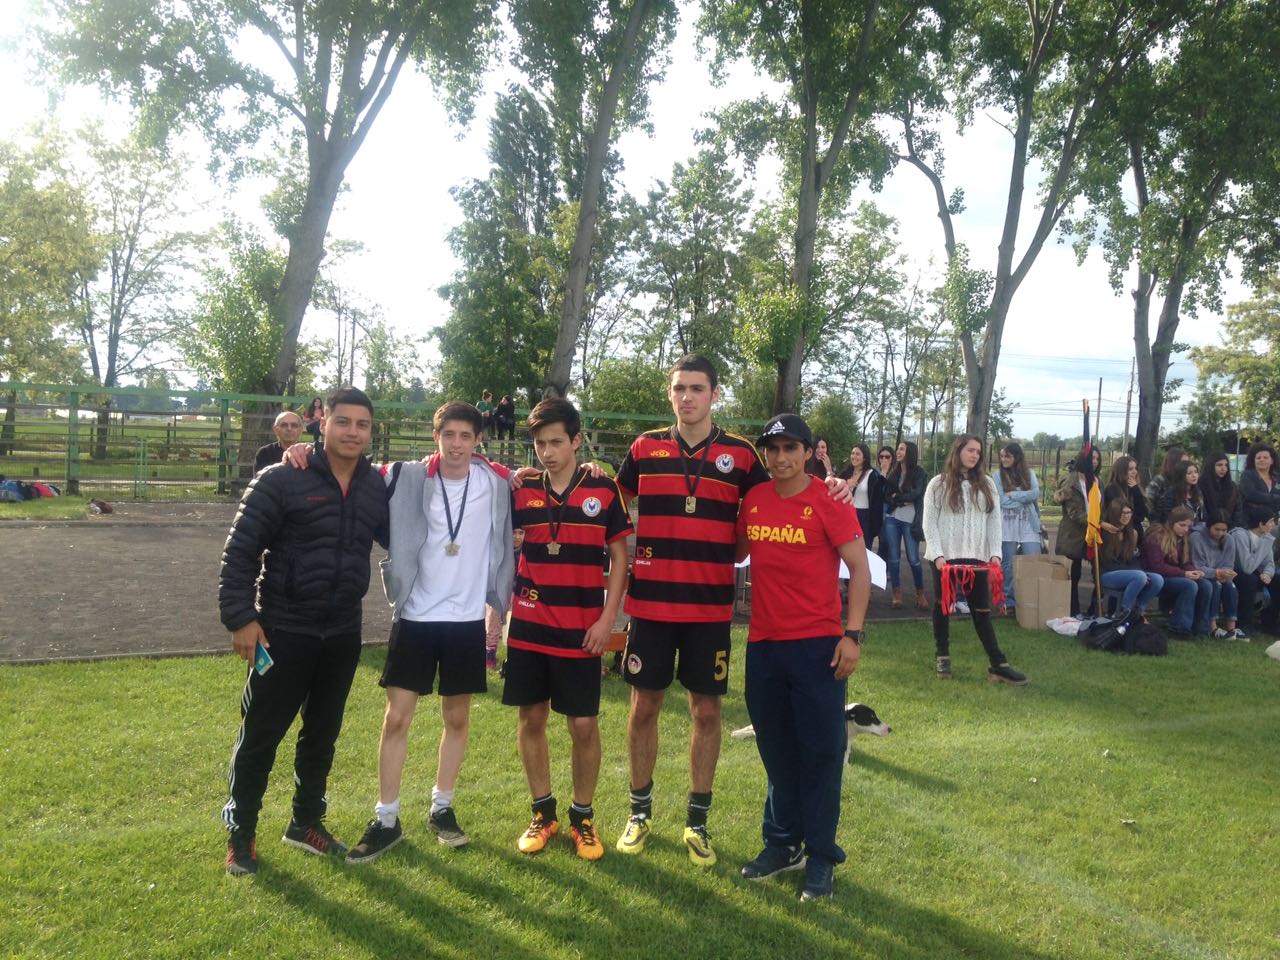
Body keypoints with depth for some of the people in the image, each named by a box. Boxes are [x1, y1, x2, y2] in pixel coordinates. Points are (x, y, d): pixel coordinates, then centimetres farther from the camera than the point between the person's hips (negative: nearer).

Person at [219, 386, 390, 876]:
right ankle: (240, 832, 24)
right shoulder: (281, 480, -11)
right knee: (260, 734, 5)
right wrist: (240, 617, -14)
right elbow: (240, 550, -10)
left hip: (343, 634, 5)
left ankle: (306, 821, 34)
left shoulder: (377, 488, 3)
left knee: (322, 734, 17)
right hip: (283, 632, -4)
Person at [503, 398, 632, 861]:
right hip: (529, 626, 3)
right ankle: (543, 813, 25)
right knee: (531, 718, 9)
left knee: (584, 724, 2)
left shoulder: (604, 491, -3)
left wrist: (607, 619, -7)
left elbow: (619, 557, 0)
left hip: (582, 630, -2)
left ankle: (583, 817, 20)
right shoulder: (522, 492, 3)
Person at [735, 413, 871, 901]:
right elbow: (738, 552, 20)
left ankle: (820, 856, 16)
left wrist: (853, 634, -14)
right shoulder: (753, 501, 6)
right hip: (763, 642, 5)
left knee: (821, 749, 3)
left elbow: (860, 569, -8)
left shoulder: (829, 504, -8)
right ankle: (782, 842, 30)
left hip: (818, 644, -5)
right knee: (775, 748, 15)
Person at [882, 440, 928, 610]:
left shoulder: (919, 472, -2)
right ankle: (897, 595, 11)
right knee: (893, 558, 4)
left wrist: (897, 497, -5)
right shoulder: (893, 473, 10)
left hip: (910, 521, -4)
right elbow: (887, 497, 5)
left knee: (913, 559, -3)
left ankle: (920, 594, 13)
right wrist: (904, 501, -12)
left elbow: (916, 494, -14)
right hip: (892, 519, 4)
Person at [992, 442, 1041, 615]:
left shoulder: (1029, 474, 9)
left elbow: (1036, 493, -7)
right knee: (1008, 565, 3)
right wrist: (1025, 498, -4)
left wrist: (1012, 494, -9)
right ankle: (1009, 602, 10)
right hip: (1007, 527, -1)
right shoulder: (997, 476, 4)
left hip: (1029, 525, 1)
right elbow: (1002, 501, -7)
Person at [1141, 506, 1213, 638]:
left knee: (1206, 585, -16)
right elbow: (1157, 567, -20)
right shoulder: (1157, 536, -14)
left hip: (1175, 577, 8)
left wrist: (1194, 571, -15)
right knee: (1190, 585, -30)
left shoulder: (1183, 538, 10)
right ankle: (1180, 628, -23)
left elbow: (1186, 563, 9)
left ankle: (1199, 628, -9)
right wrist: (1184, 574, -24)